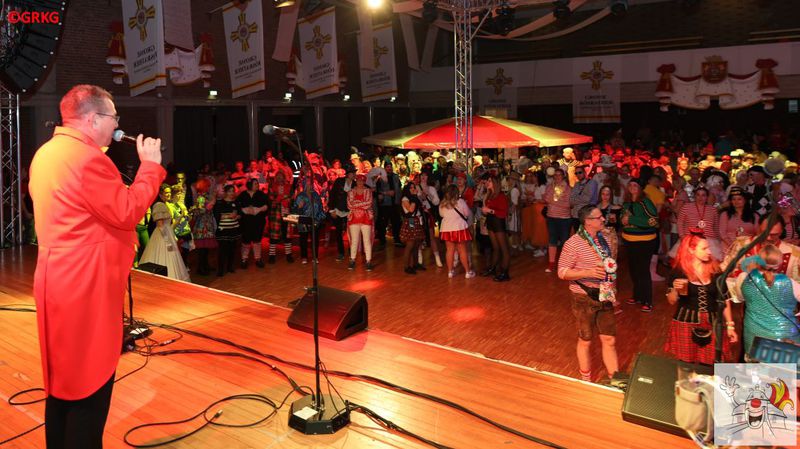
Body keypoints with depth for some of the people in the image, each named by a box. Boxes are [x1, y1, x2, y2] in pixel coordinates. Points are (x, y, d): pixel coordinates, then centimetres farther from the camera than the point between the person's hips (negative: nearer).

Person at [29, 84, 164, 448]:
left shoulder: (46, 153, 12)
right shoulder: (88, 158, -20)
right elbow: (126, 213, -19)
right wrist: (150, 165, -10)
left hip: (57, 280, 10)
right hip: (85, 285, -10)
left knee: (62, 379, 20)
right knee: (89, 386, 1)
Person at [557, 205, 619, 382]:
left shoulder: (604, 238, 2)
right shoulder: (574, 243, -17)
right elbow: (562, 272, -16)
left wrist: (612, 289, 10)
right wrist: (588, 272, -29)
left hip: (605, 298, 5)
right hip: (585, 299, -5)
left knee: (609, 340, 9)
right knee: (585, 340, 11)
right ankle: (586, 381, 28)